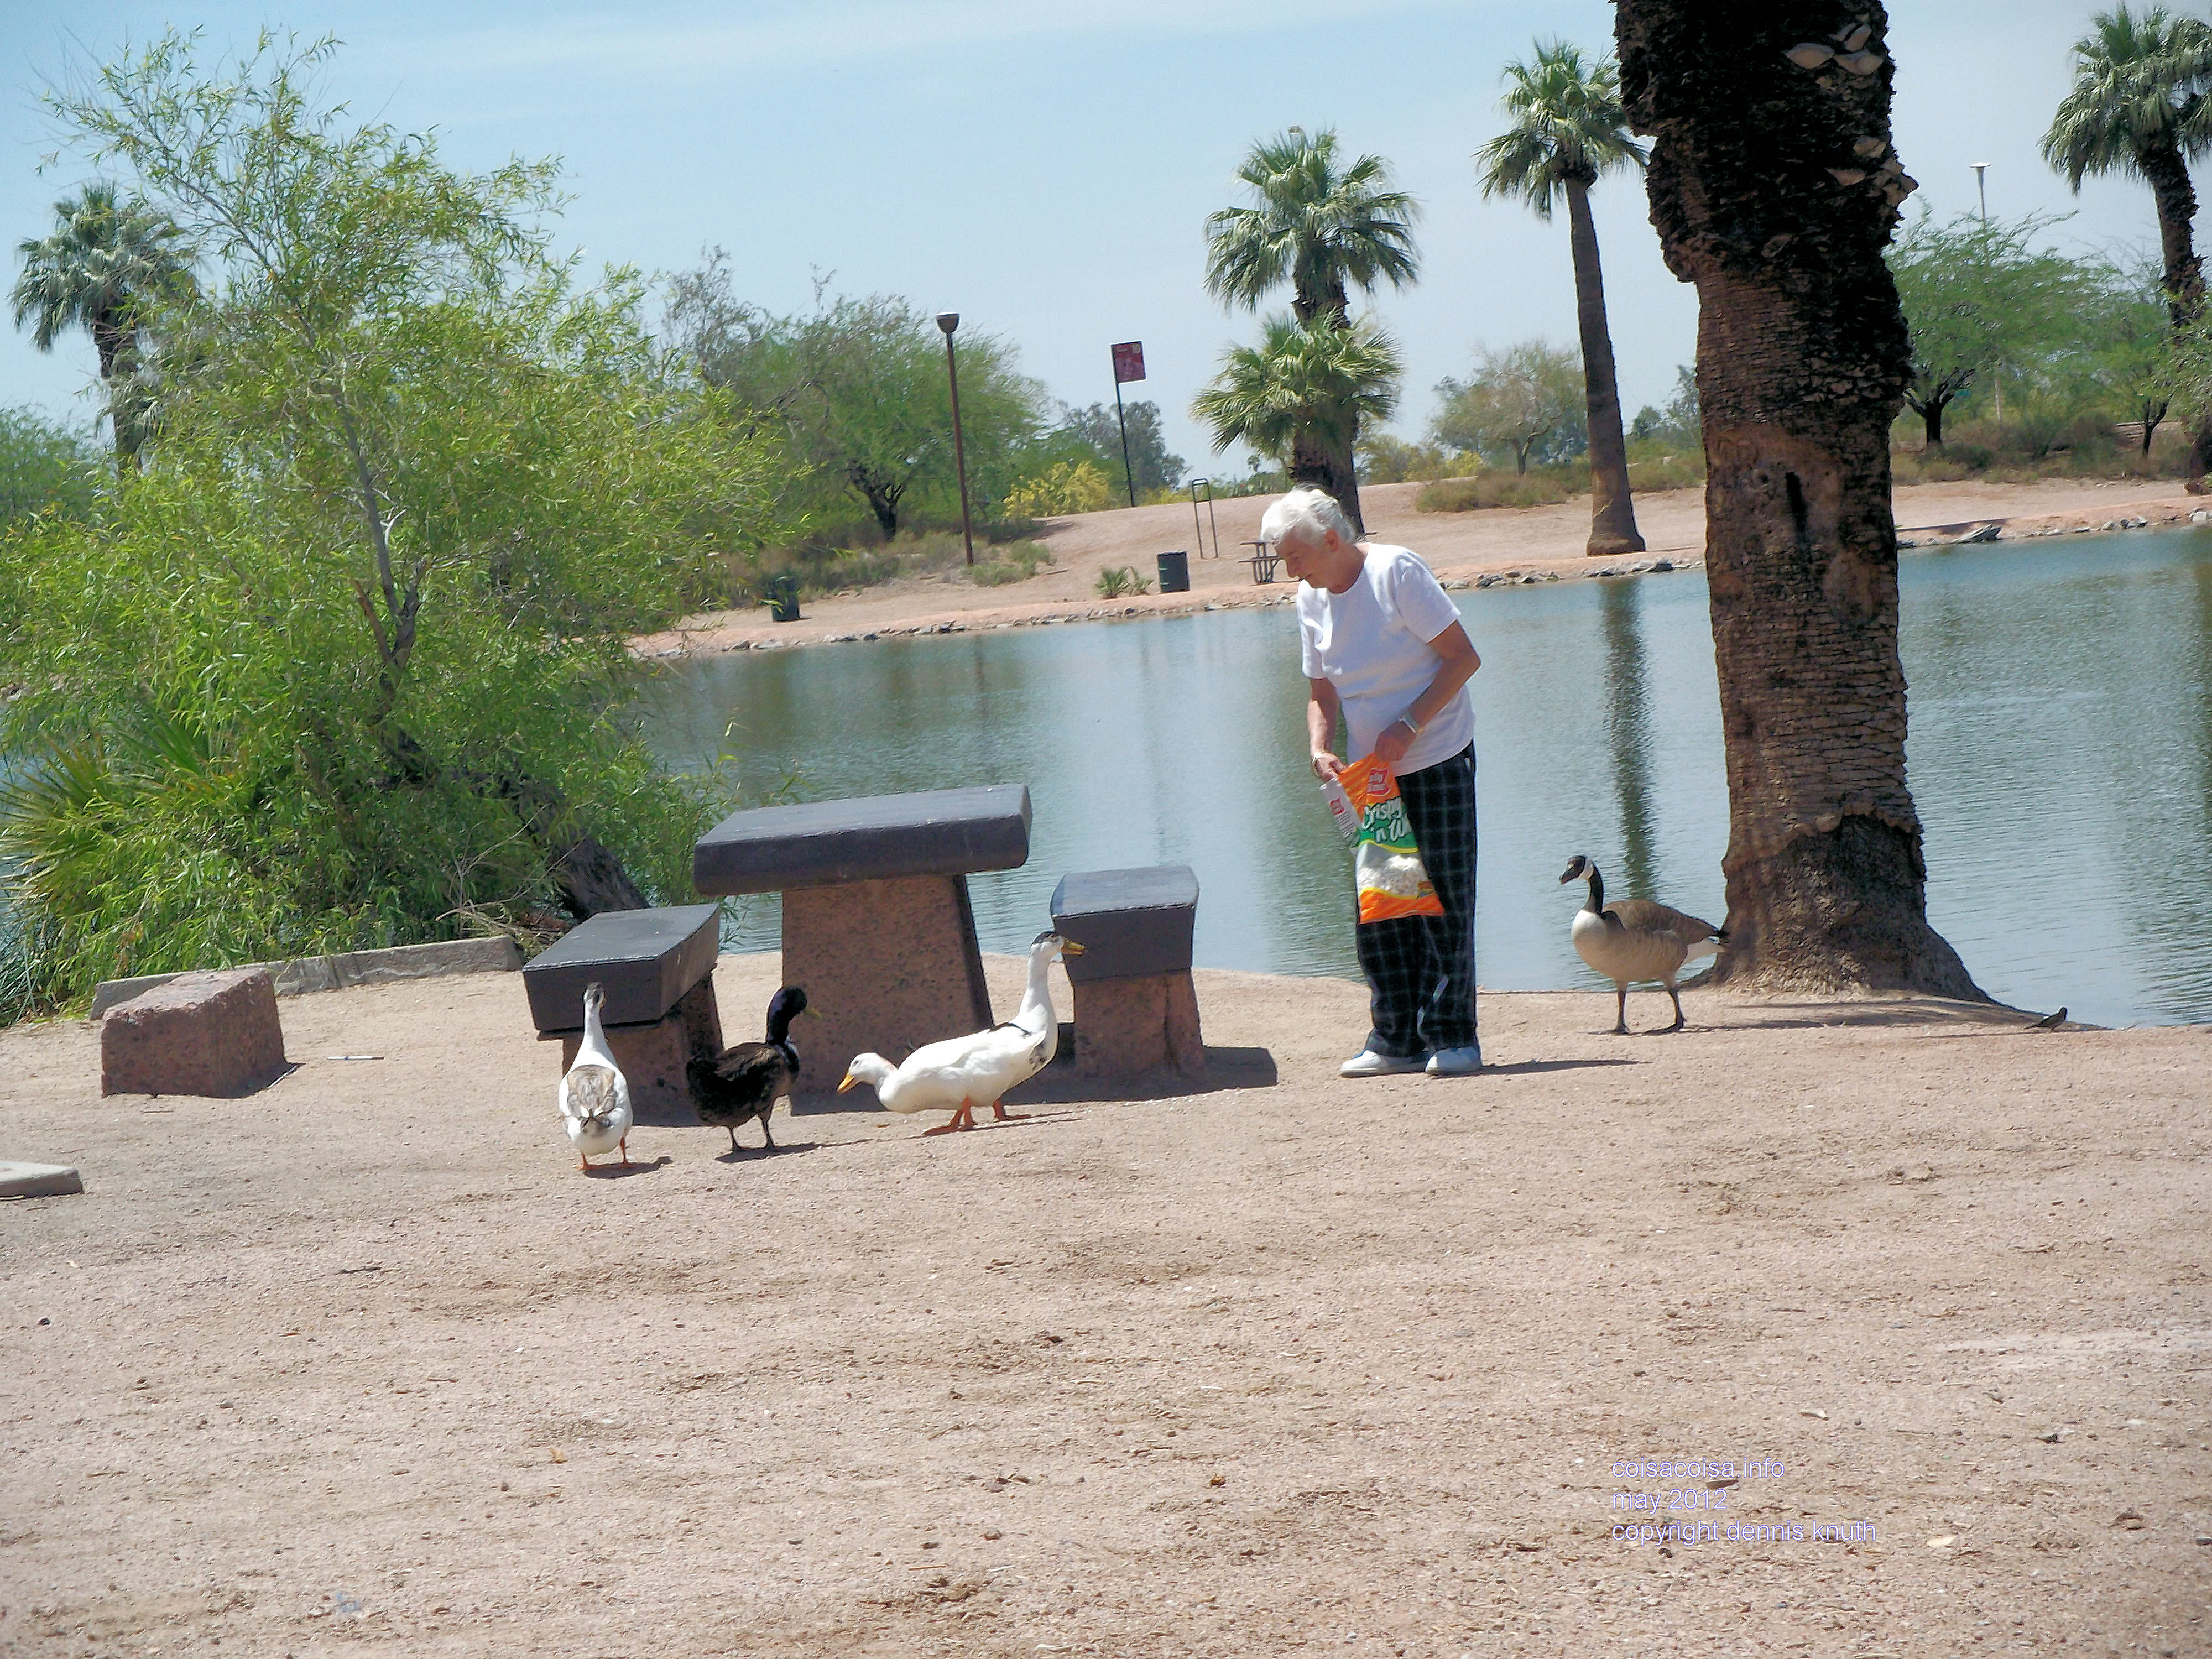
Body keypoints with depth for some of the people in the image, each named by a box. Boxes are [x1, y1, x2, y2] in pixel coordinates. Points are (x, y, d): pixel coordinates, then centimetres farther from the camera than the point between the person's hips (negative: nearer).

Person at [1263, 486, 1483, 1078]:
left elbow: (1464, 657, -14)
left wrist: (1410, 727, -21)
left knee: (1443, 899, -6)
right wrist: (1320, 750, -6)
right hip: (1369, 775, 6)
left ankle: (1453, 1038, -1)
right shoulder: (1311, 598, 6)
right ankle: (1397, 1039, 10)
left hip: (1437, 762, -6)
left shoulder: (1396, 572, -13)